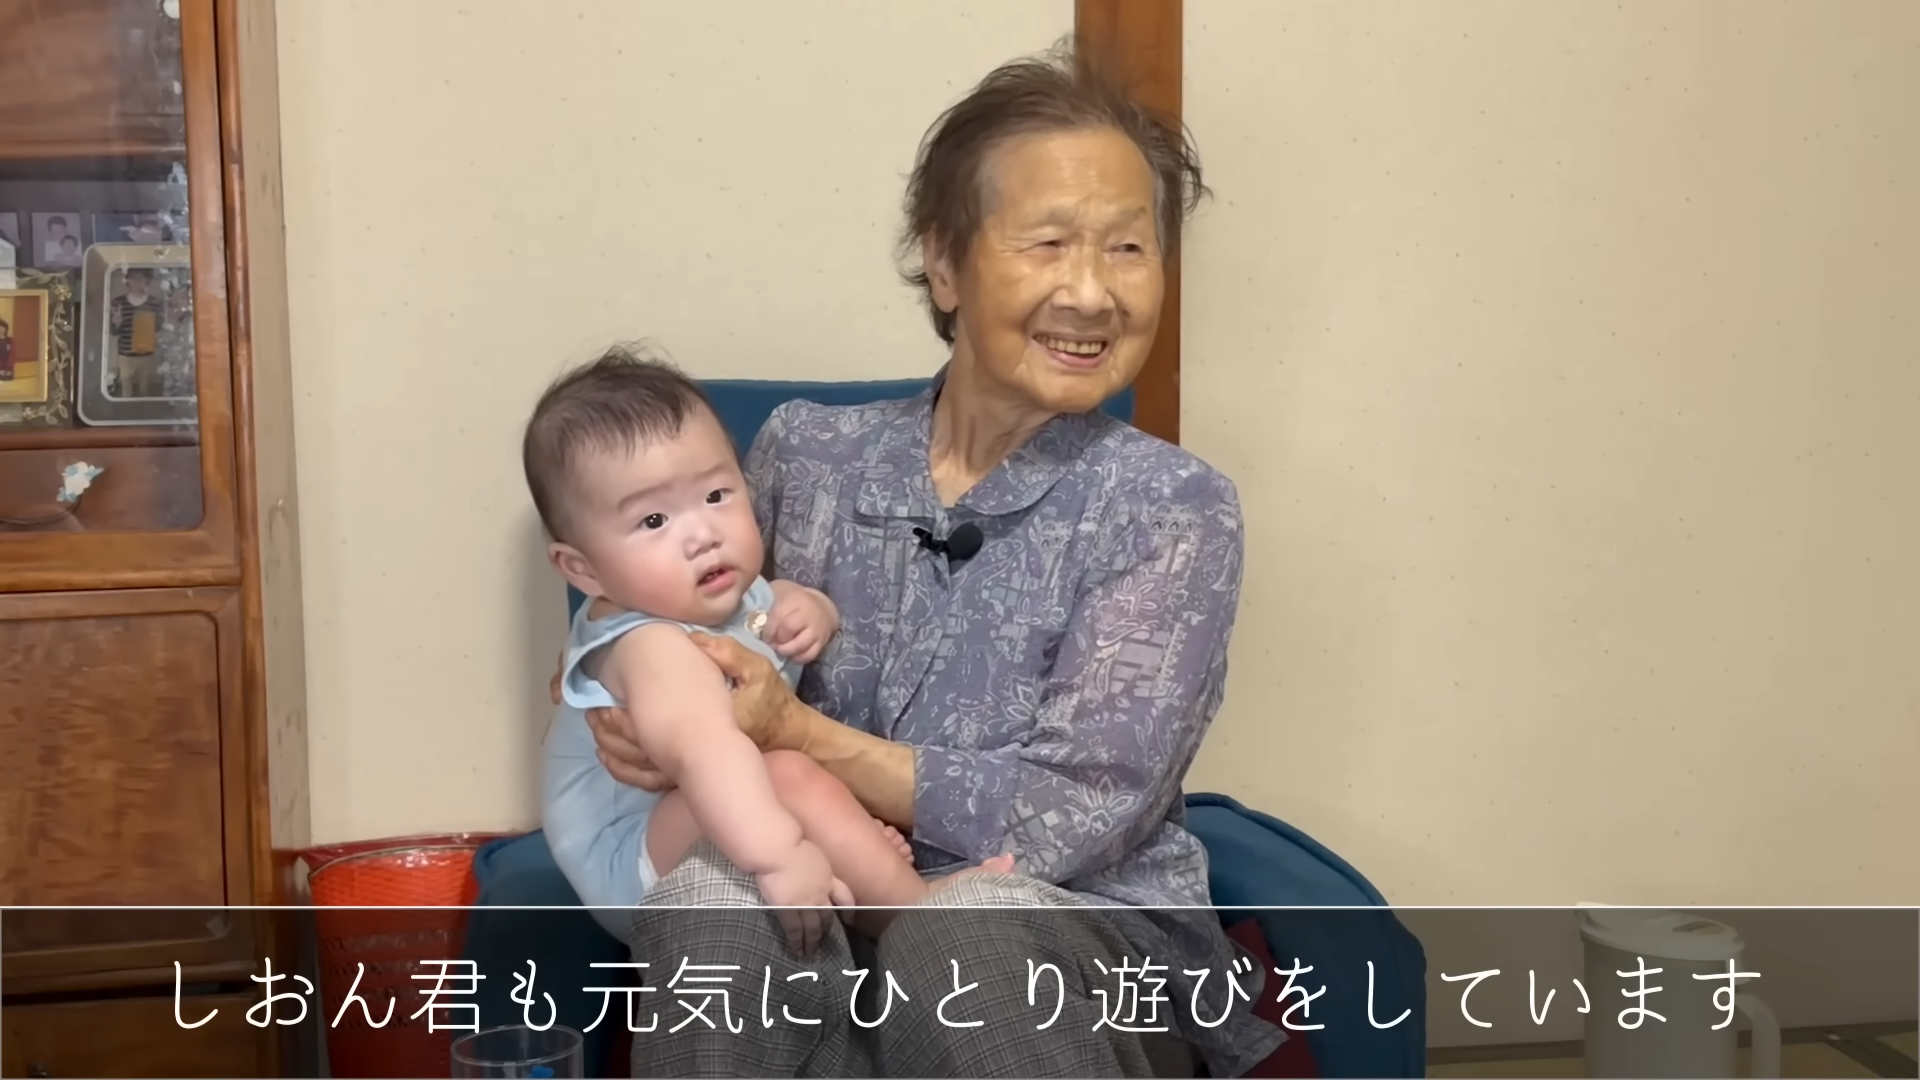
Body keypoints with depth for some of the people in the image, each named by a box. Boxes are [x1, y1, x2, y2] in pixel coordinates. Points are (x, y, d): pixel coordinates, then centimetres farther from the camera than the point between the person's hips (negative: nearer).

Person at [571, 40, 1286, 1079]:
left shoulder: (1175, 509, -6)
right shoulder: (806, 451, 3)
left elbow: (1064, 821, -12)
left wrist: (796, 736, -18)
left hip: (1086, 954, -1)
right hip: (833, 929, 2)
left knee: (962, 928, -35)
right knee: (710, 895, -32)